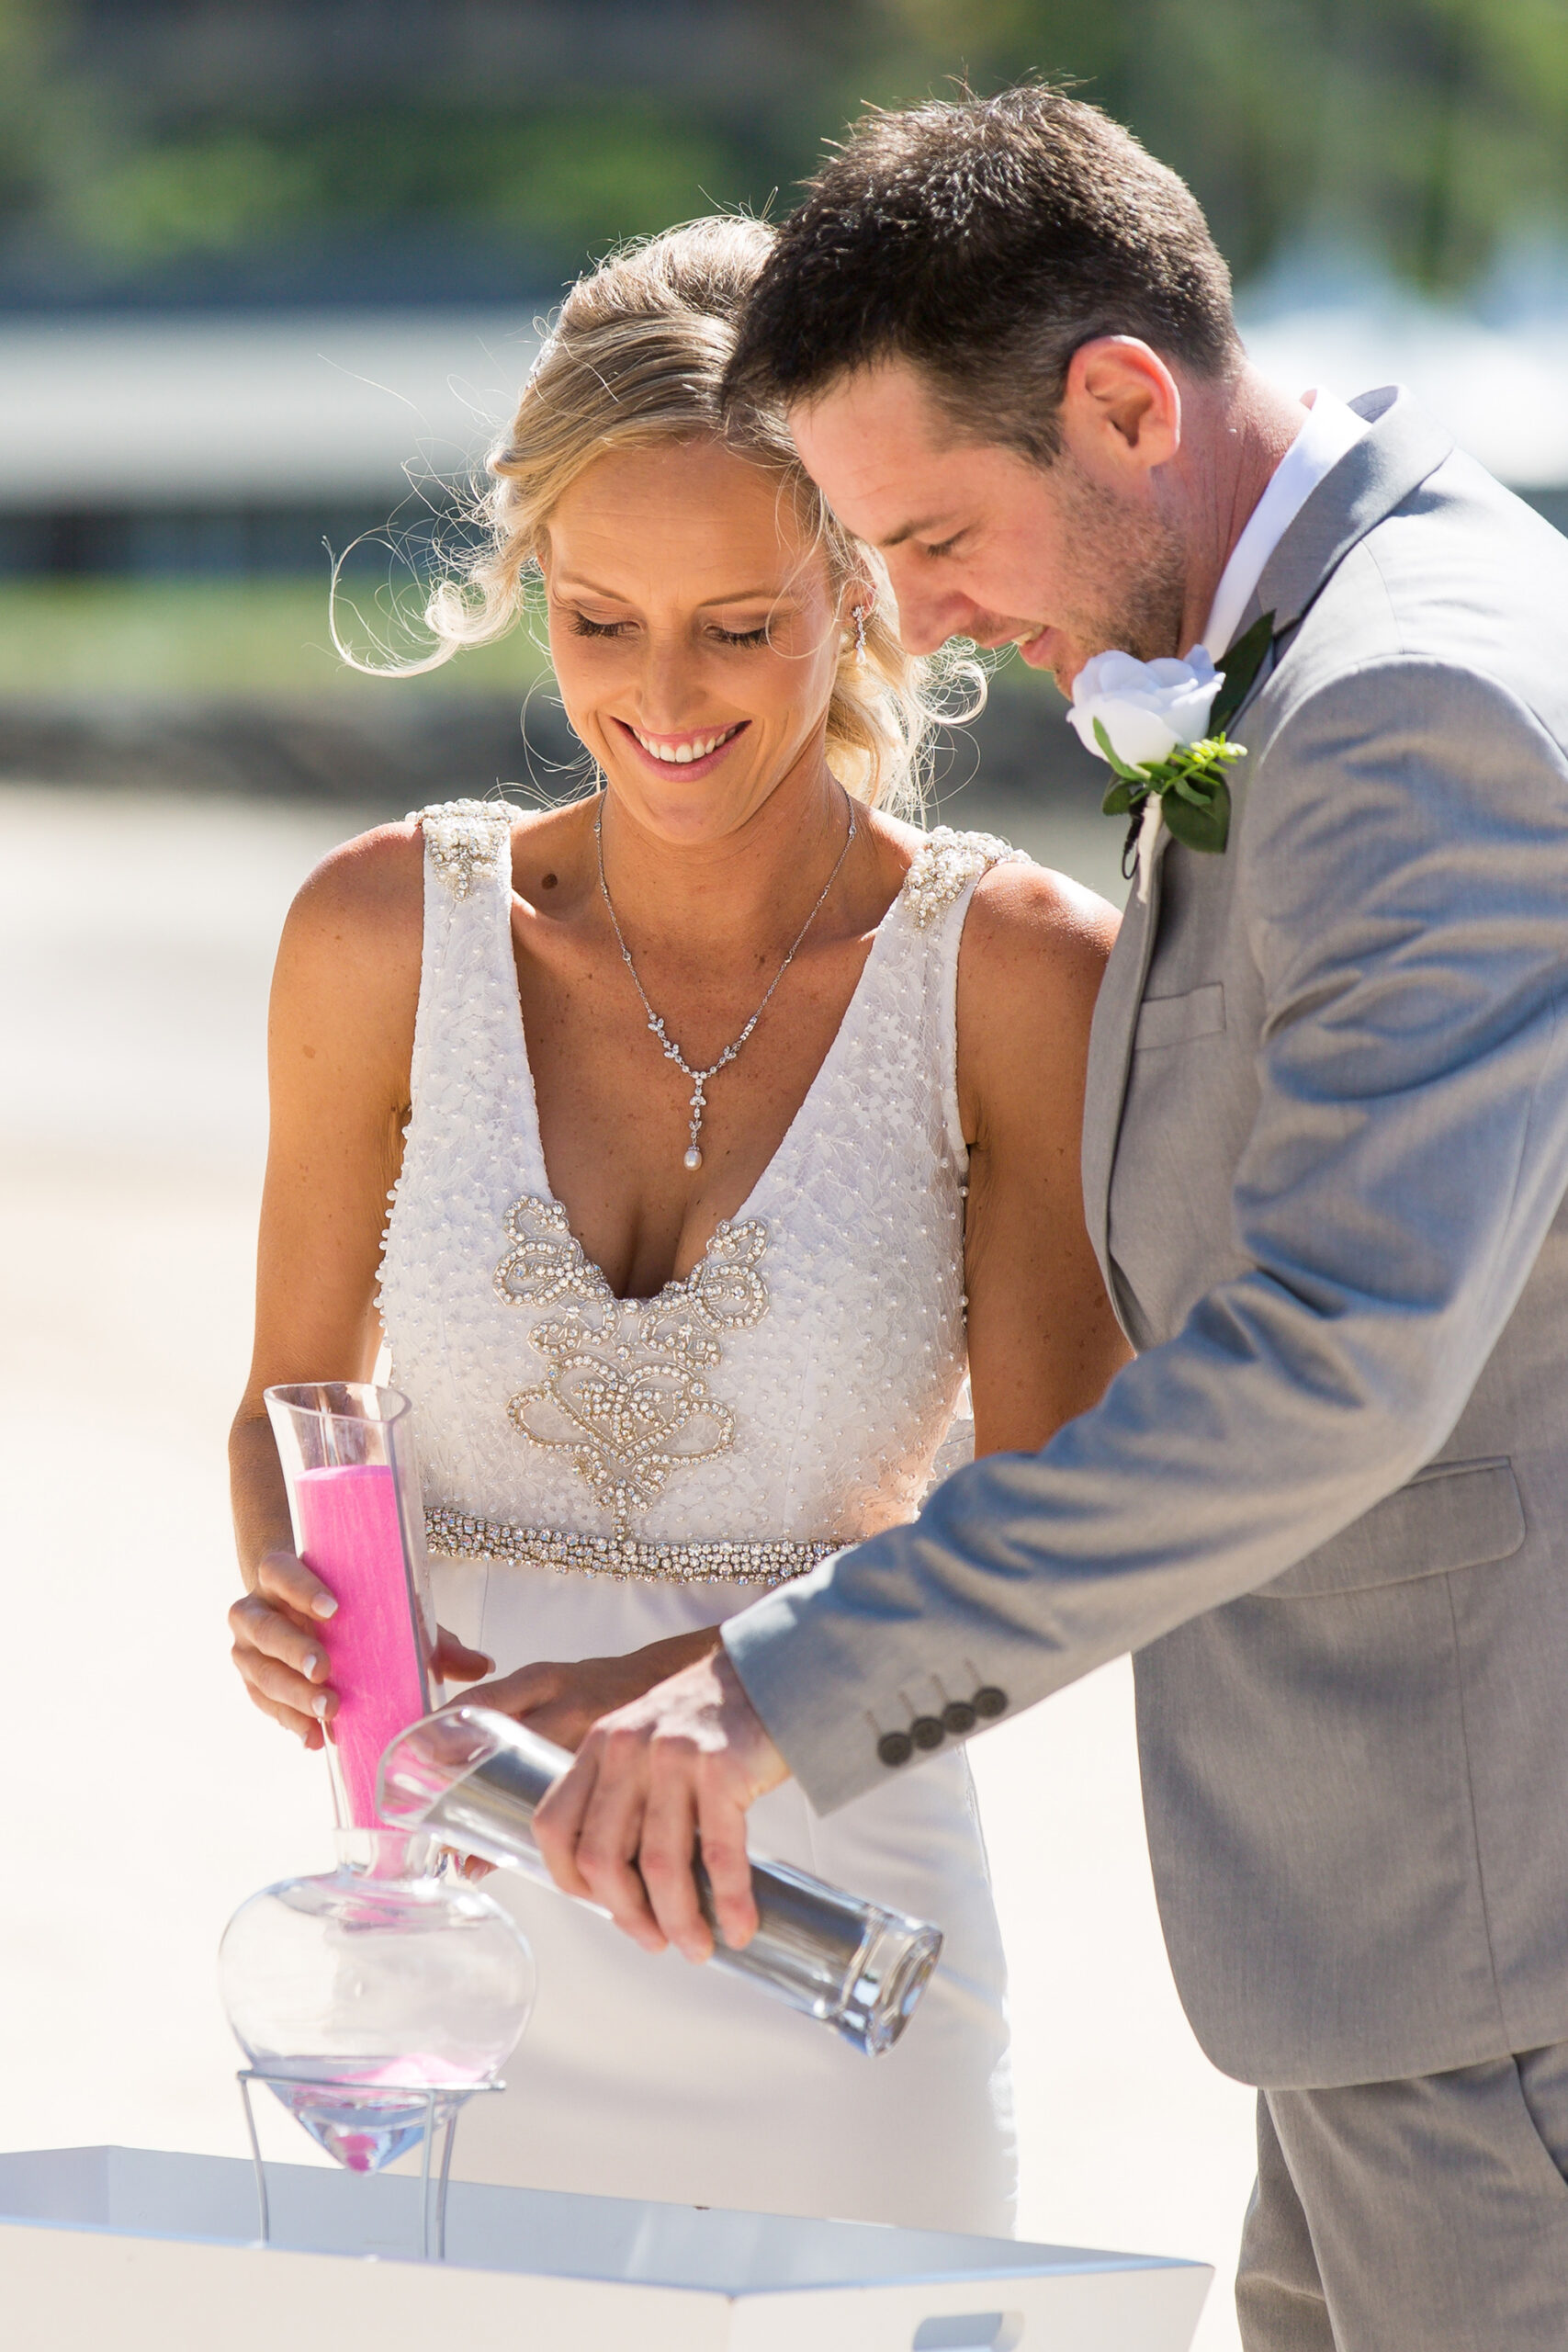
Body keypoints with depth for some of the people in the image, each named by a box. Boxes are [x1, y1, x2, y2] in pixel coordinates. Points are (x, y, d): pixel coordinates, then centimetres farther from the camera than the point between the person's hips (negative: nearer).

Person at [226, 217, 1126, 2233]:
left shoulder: (1021, 975, -8)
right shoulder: (390, 932, -2)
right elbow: (299, 1395, 10)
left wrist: (660, 1691, -21)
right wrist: (290, 1603, -12)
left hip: (829, 1973, -1)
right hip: (445, 1933, 2)